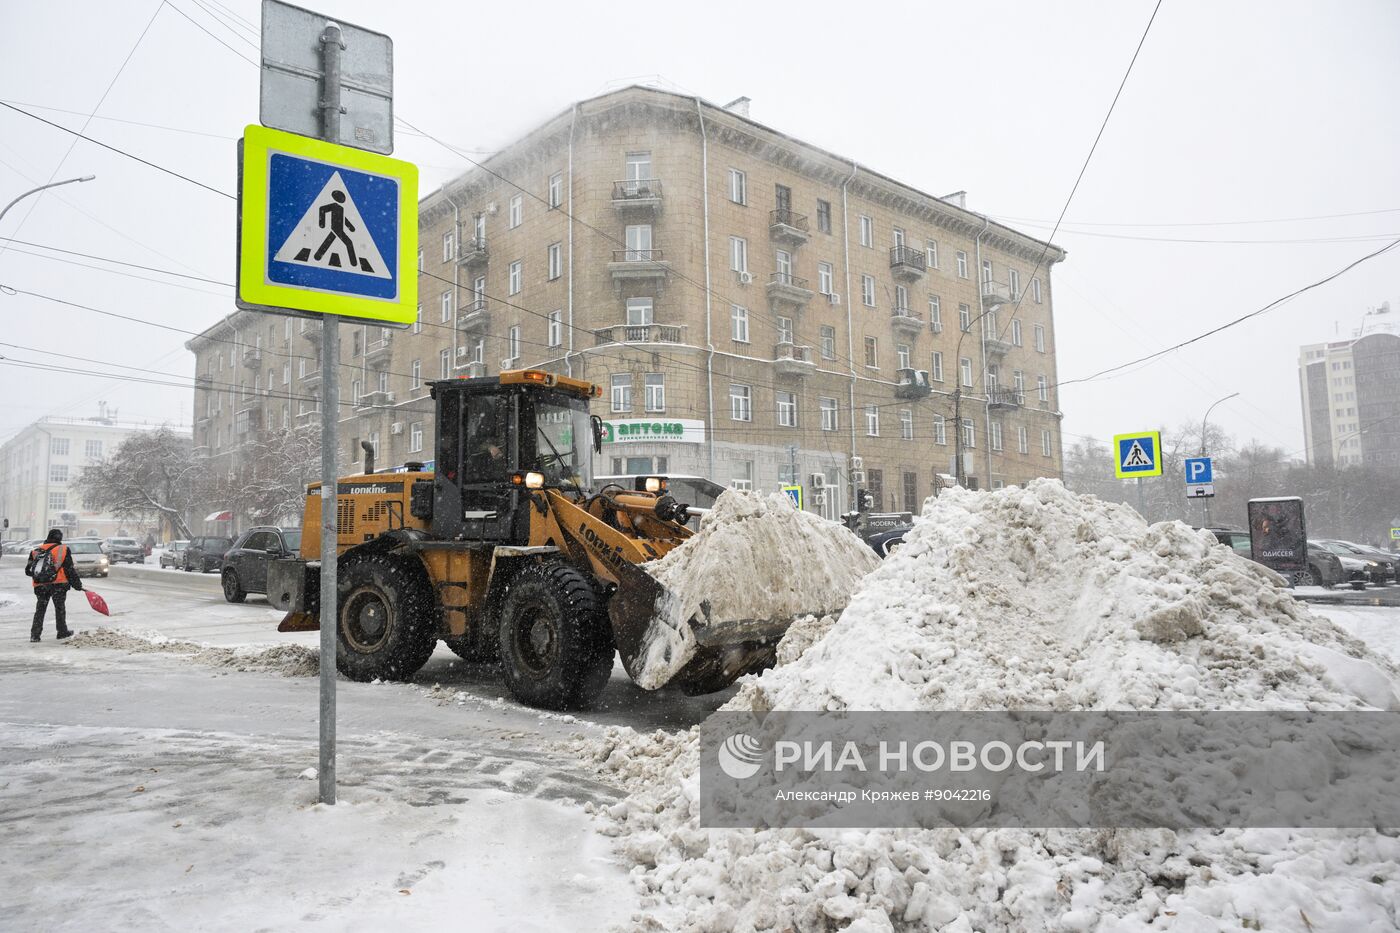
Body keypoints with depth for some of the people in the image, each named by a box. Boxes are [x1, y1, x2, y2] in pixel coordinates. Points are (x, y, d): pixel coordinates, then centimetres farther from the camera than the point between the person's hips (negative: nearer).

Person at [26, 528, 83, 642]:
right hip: (58, 584, -3)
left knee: (40, 610, 10)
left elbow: (29, 571, 11)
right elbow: (69, 570, -1)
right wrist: (77, 584, 7)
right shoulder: (63, 549, -2)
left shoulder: (36, 551, 8)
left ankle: (35, 634, 5)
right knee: (60, 608, 9)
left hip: (40, 586, 3)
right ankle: (62, 632, 15)